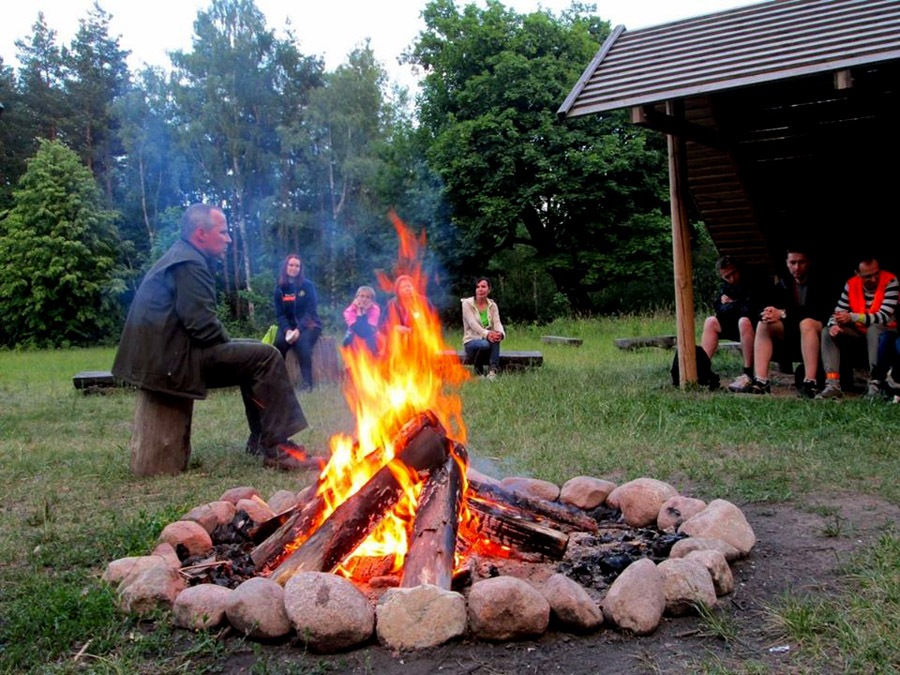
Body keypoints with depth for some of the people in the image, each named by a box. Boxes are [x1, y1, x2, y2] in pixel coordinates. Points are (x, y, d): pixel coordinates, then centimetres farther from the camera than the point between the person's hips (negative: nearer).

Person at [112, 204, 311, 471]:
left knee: (252, 351, 20)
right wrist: (229, 342, -2)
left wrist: (228, 342, 12)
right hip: (173, 359, -11)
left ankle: (261, 438, 20)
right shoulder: (189, 264, -14)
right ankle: (276, 447, -14)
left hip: (166, 352, 11)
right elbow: (203, 326, -20)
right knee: (266, 356, -14)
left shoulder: (179, 258, 20)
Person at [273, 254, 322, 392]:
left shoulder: (307, 285, -4)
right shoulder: (280, 288, 4)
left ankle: (307, 383, -29)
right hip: (289, 325, 3)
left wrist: (299, 329, -23)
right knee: (278, 343, -28)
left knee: (301, 342, -34)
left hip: (309, 325, -3)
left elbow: (311, 311, -9)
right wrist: (287, 330, -18)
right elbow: (280, 314, 2)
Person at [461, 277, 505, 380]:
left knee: (495, 337, -34)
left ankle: (492, 370, -36)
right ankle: (478, 370, -9)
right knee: (484, 344, -38)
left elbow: (497, 322, -8)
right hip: (471, 341, -3)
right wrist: (486, 334, -38)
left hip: (487, 340, 3)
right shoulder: (467, 303, -4)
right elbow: (473, 323, -19)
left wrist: (500, 333, -34)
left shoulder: (492, 305, 7)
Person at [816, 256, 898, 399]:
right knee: (827, 332, -14)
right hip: (860, 333, 5)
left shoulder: (890, 282, -15)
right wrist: (833, 325, -26)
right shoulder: (851, 284, -2)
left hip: (886, 332, -5)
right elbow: (838, 313, -2)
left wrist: (851, 317, -29)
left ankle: (875, 385, -35)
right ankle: (832, 385, -29)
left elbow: (884, 317, -23)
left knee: (873, 329, -36)